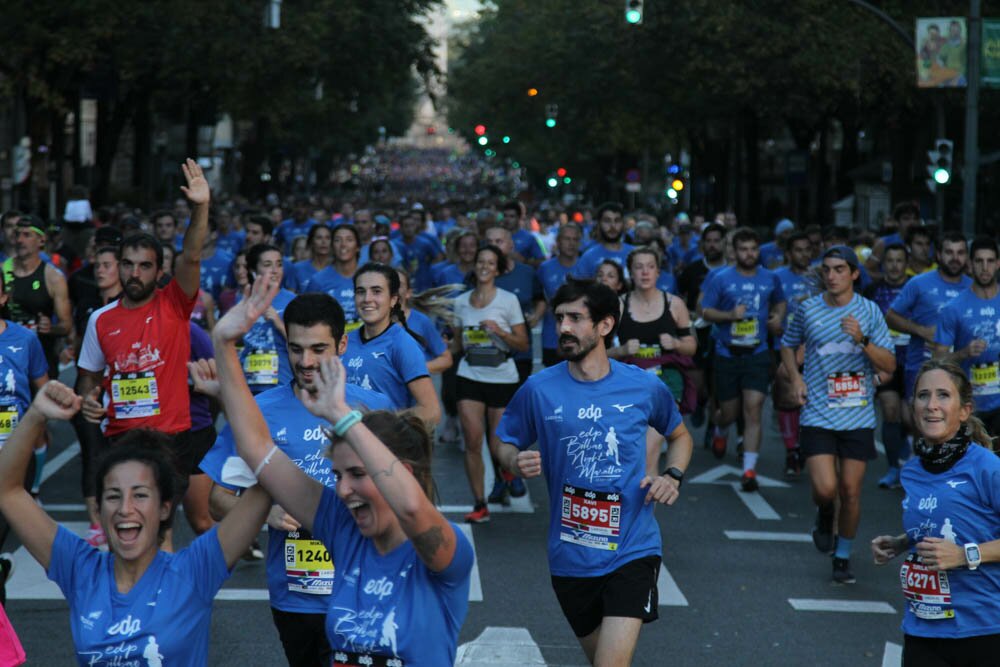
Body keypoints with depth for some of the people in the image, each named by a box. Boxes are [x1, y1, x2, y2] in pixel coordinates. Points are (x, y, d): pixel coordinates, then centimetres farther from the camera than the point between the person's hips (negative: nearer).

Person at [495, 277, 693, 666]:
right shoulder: (539, 390, -5)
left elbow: (679, 435, 16)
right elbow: (506, 444, 8)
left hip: (632, 550, -2)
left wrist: (673, 476, -3)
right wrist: (517, 463, -15)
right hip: (570, 557, 2)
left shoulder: (644, 387, -3)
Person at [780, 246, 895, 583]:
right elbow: (787, 345, 20)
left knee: (850, 491, 3)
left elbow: (889, 365, -3)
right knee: (825, 488, -14)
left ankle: (843, 558, 23)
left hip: (858, 416, 0)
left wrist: (862, 340, -19)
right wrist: (795, 376, 2)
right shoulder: (808, 309, 2)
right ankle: (824, 515, 23)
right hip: (818, 414, 0)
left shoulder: (870, 312, 0)